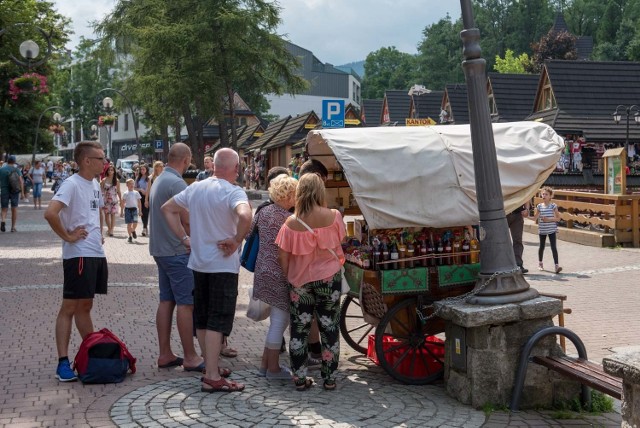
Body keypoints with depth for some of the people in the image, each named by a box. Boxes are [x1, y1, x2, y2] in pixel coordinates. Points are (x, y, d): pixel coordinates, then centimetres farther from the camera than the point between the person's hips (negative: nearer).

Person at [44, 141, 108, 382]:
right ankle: (63, 363, -2)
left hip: (97, 253, 9)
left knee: (85, 306, 17)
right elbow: (50, 213, -27)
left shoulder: (95, 185, 13)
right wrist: (68, 236, -18)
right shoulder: (72, 184, -14)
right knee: (70, 307, -5)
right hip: (79, 255, -9)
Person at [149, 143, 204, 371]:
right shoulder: (177, 183, -17)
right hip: (178, 250, -10)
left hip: (160, 248, 10)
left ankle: (165, 354, 15)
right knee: (185, 303, -5)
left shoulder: (158, 180, 13)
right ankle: (190, 357, -1)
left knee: (166, 301, 11)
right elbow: (187, 220, -19)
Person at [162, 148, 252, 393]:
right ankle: (212, 377, -3)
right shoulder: (233, 192, -16)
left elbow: (167, 209, 14)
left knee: (202, 319, 16)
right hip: (223, 265, -7)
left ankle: (211, 367, 28)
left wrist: (184, 238, 10)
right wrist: (236, 241, -21)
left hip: (198, 263, 7)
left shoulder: (195, 188, 5)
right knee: (217, 322, -3)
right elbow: (245, 215, -36)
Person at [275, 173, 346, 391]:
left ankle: (300, 378, 14)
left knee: (299, 329, 10)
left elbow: (282, 257, -7)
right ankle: (329, 377, 15)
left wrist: (289, 276, 7)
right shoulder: (333, 216, -11)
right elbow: (340, 242, 4)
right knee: (329, 328, 10)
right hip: (329, 278, 0)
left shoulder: (291, 223, -12)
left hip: (300, 281, 0)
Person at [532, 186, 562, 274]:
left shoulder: (553, 206, -4)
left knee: (553, 247, -11)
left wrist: (549, 219, -16)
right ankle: (540, 263, 31)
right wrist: (538, 213, -15)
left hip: (551, 229, -2)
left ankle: (556, 265, -15)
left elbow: (558, 218, -3)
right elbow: (534, 219, 3)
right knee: (542, 246, 13)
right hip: (542, 230, 3)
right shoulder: (539, 206, 2)